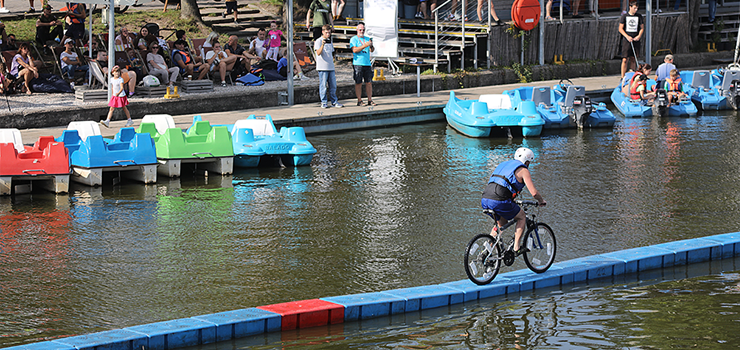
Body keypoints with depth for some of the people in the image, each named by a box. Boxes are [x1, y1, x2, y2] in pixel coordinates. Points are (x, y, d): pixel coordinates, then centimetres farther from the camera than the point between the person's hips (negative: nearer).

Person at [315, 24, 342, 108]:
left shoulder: (329, 41, 17)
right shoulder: (319, 41, -5)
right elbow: (318, 53, -19)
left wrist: (332, 59, 14)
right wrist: (322, 45, -32)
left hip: (331, 67, 7)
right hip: (322, 67, -7)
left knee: (333, 85, 8)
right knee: (323, 85, -4)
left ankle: (334, 101, 15)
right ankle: (324, 102, 1)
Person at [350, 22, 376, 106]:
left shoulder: (367, 39, 17)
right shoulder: (354, 39, 2)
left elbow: (372, 50, 9)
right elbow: (354, 50, -12)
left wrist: (371, 46, -14)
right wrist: (365, 45, -20)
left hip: (367, 64, 5)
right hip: (358, 64, -5)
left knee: (369, 82, 3)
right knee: (358, 83, -4)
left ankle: (370, 100, 7)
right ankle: (359, 101, 0)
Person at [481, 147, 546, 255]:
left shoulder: (504, 164, 30)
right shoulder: (523, 170, 8)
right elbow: (534, 192, 0)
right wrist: (542, 201, 22)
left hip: (484, 200, 7)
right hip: (499, 202, -7)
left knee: (502, 222, 30)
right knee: (522, 217, 17)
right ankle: (517, 248, 10)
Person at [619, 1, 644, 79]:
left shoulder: (639, 16, 9)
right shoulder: (624, 16, 2)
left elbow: (642, 28, 13)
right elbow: (620, 29, 1)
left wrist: (639, 36, -5)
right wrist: (627, 36, -13)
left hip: (635, 40, 3)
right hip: (626, 40, -3)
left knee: (633, 59, 5)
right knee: (625, 59, -9)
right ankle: (623, 78, -9)